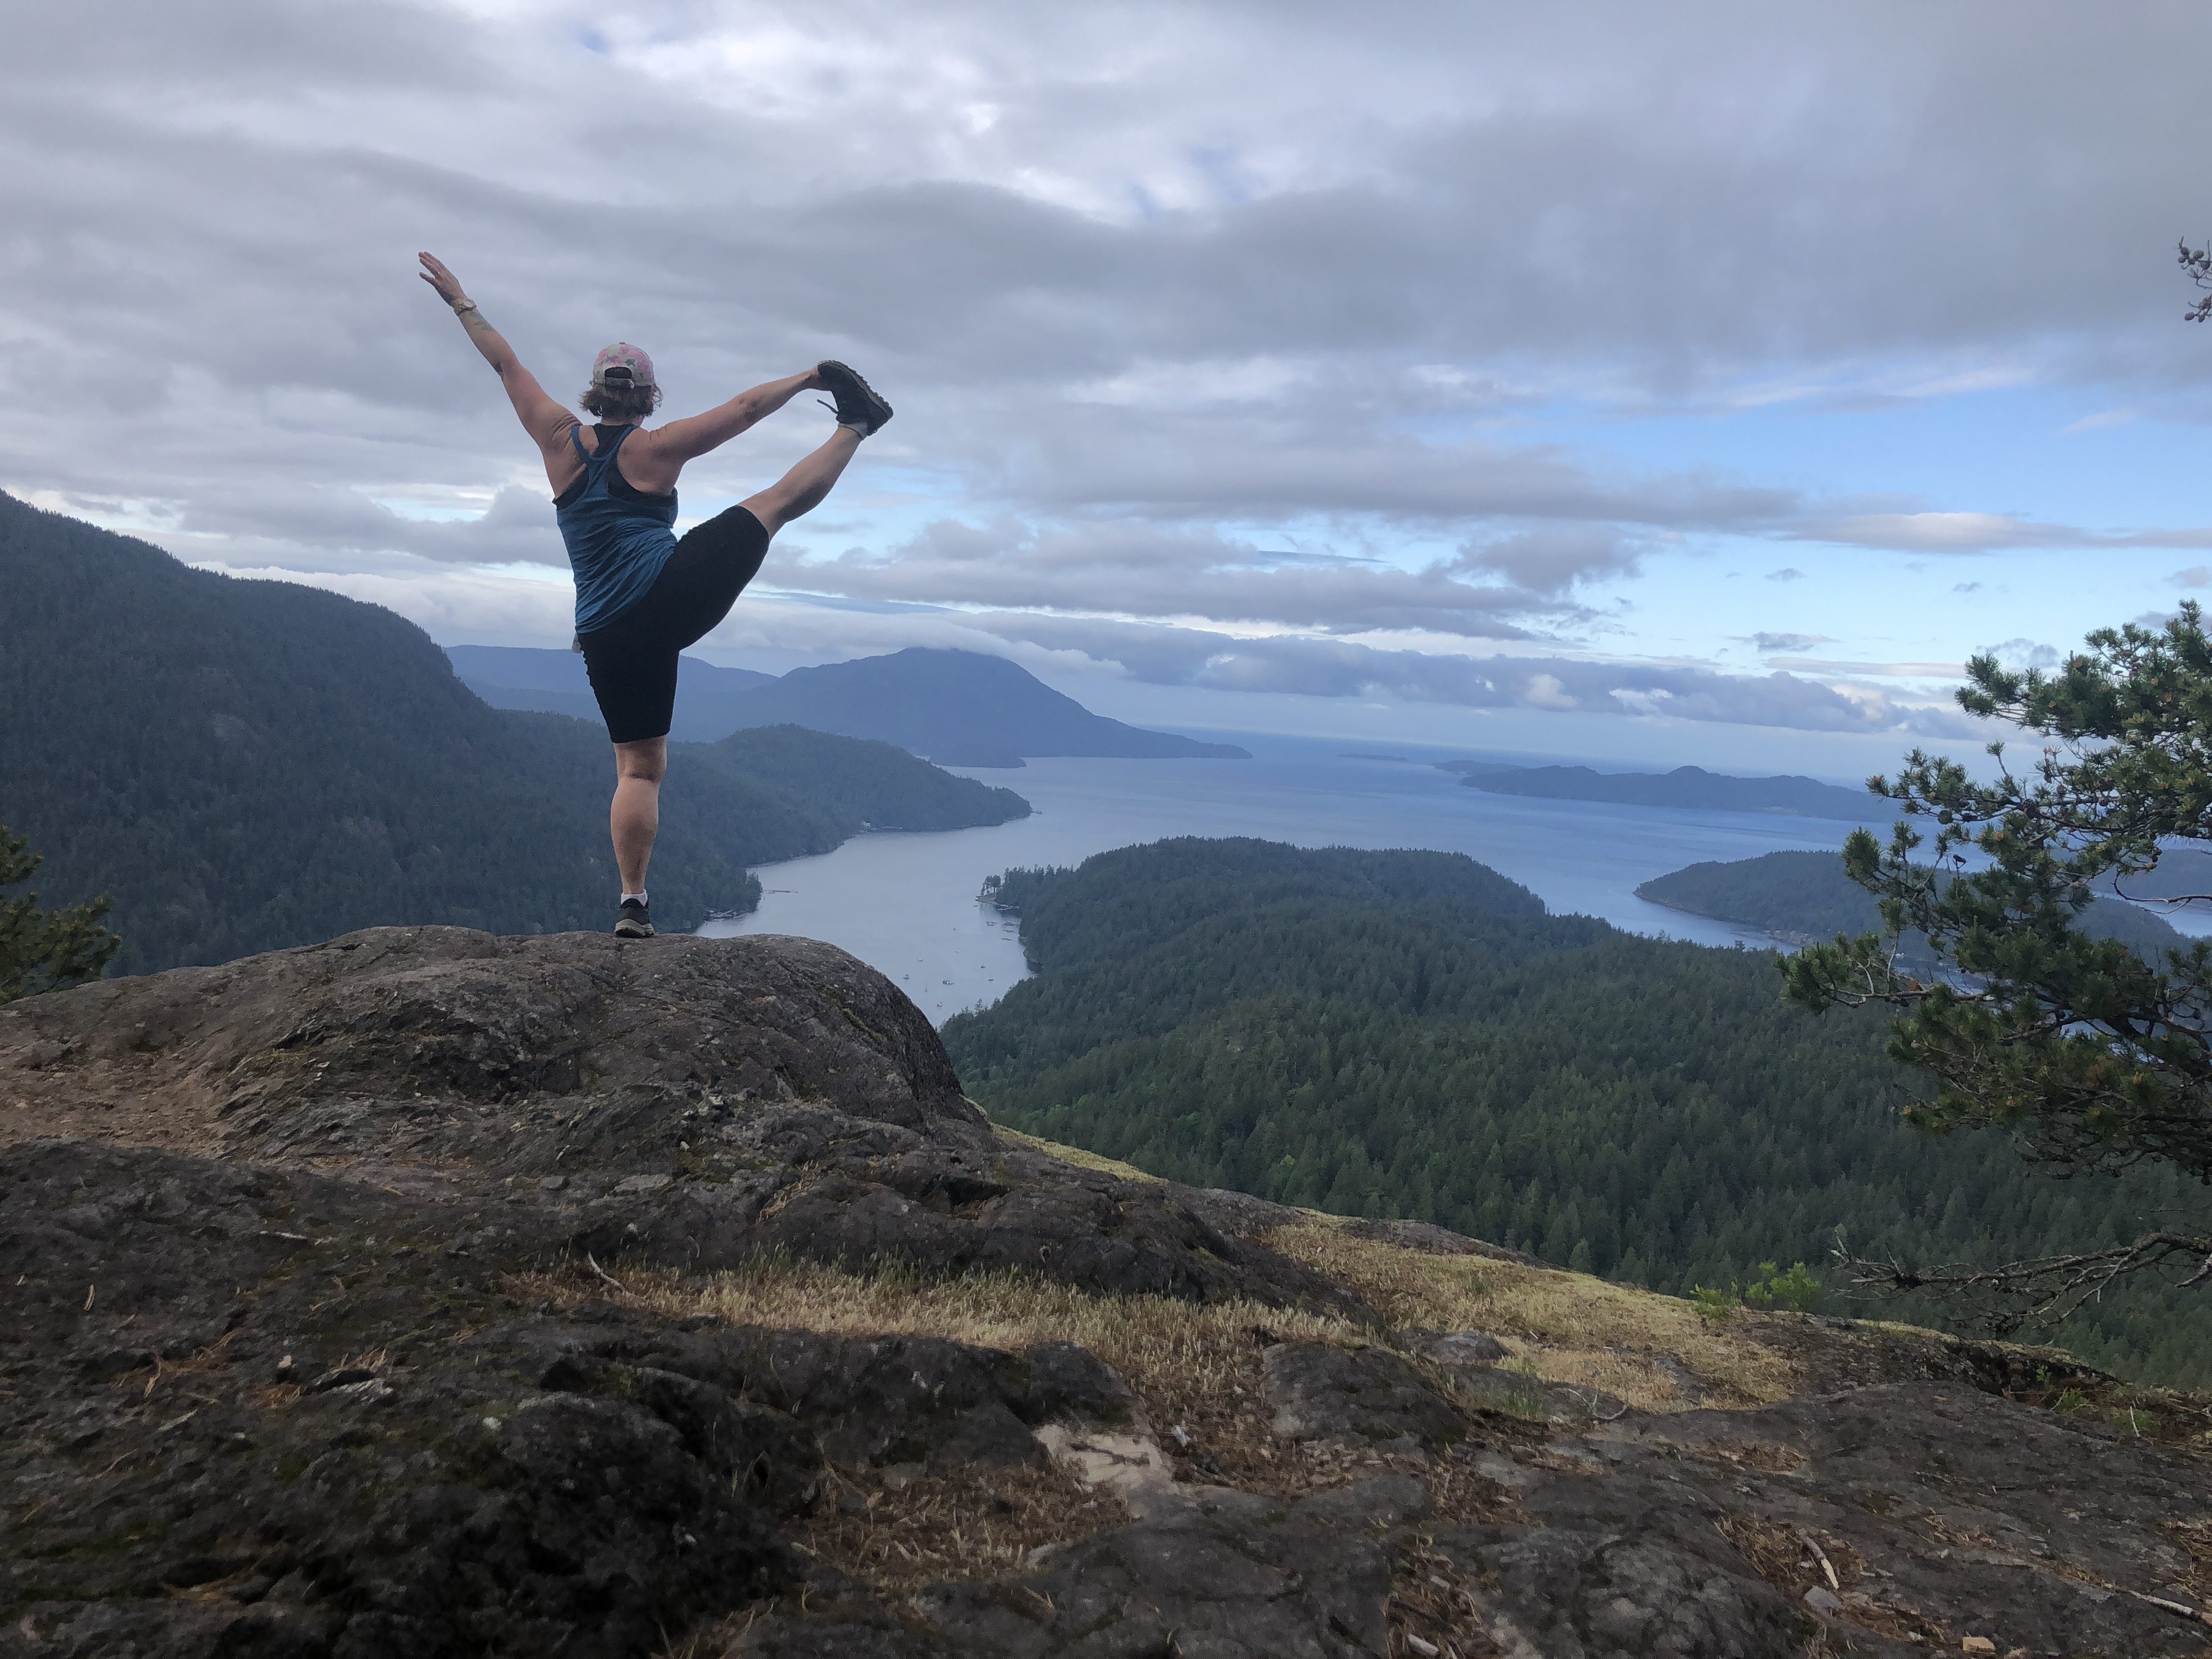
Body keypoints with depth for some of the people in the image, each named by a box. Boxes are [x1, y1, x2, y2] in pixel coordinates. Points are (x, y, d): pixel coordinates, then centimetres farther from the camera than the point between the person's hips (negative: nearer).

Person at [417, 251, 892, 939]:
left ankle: (632, 903, 0)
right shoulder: (658, 448, 5)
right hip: (676, 594, -3)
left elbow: (507, 365, 24)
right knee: (782, 500, 14)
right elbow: (747, 405, 11)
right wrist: (808, 377, 24)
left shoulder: (560, 441, 12)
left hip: (609, 637, 3)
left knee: (638, 767, 7)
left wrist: (463, 304, 35)